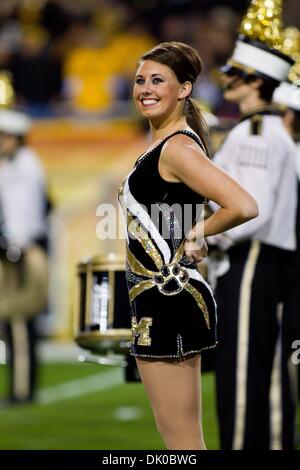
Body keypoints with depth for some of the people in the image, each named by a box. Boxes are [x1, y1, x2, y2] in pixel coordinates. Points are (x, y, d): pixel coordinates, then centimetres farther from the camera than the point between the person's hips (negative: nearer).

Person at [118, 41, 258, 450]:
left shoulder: (178, 148, -16)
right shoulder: (161, 144, 14)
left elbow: (244, 207, -27)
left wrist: (198, 232, -13)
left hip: (169, 304, -11)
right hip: (159, 299, 11)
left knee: (181, 440, -5)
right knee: (177, 436, 15)